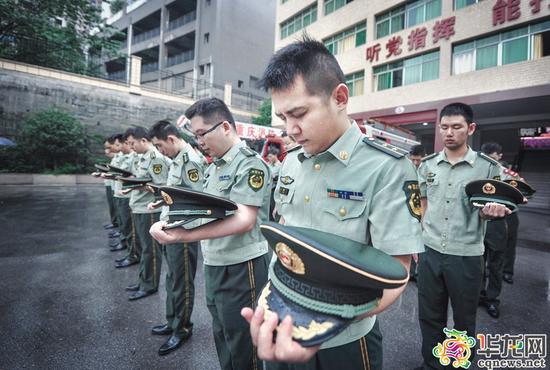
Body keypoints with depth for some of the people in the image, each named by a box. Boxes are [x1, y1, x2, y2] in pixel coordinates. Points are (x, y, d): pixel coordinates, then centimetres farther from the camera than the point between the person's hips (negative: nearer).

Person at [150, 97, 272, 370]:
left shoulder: (250, 163, -16)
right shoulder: (214, 166, 11)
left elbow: (244, 221, -26)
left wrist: (183, 236, -32)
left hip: (241, 267, -8)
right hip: (214, 264, 8)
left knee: (243, 347, 10)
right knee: (222, 337, 24)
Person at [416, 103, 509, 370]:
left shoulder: (488, 167, -5)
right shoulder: (427, 165, 2)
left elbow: (486, 211, 1)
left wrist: (492, 211, -22)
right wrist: (418, 240, 8)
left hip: (466, 256, -2)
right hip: (430, 252, 3)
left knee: (463, 321, 16)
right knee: (429, 317, 16)